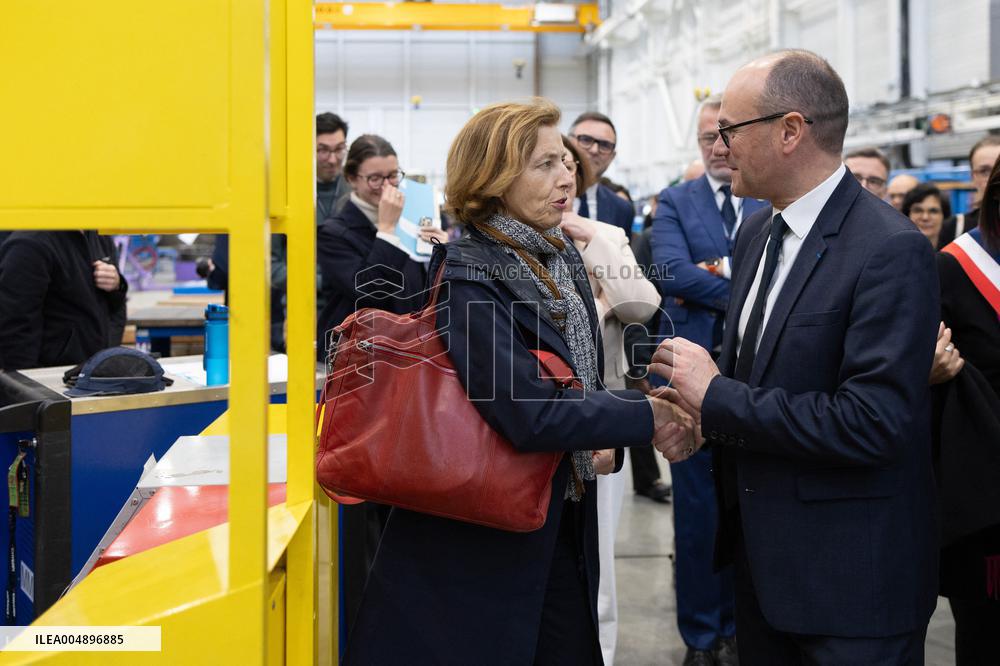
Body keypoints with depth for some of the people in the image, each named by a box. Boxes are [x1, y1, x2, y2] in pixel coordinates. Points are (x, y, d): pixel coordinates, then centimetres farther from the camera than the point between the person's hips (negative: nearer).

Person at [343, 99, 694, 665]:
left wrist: (604, 439, -3)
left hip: (561, 528, 7)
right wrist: (646, 418, -21)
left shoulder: (562, 257, 5)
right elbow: (530, 413, -29)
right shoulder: (470, 278, -19)